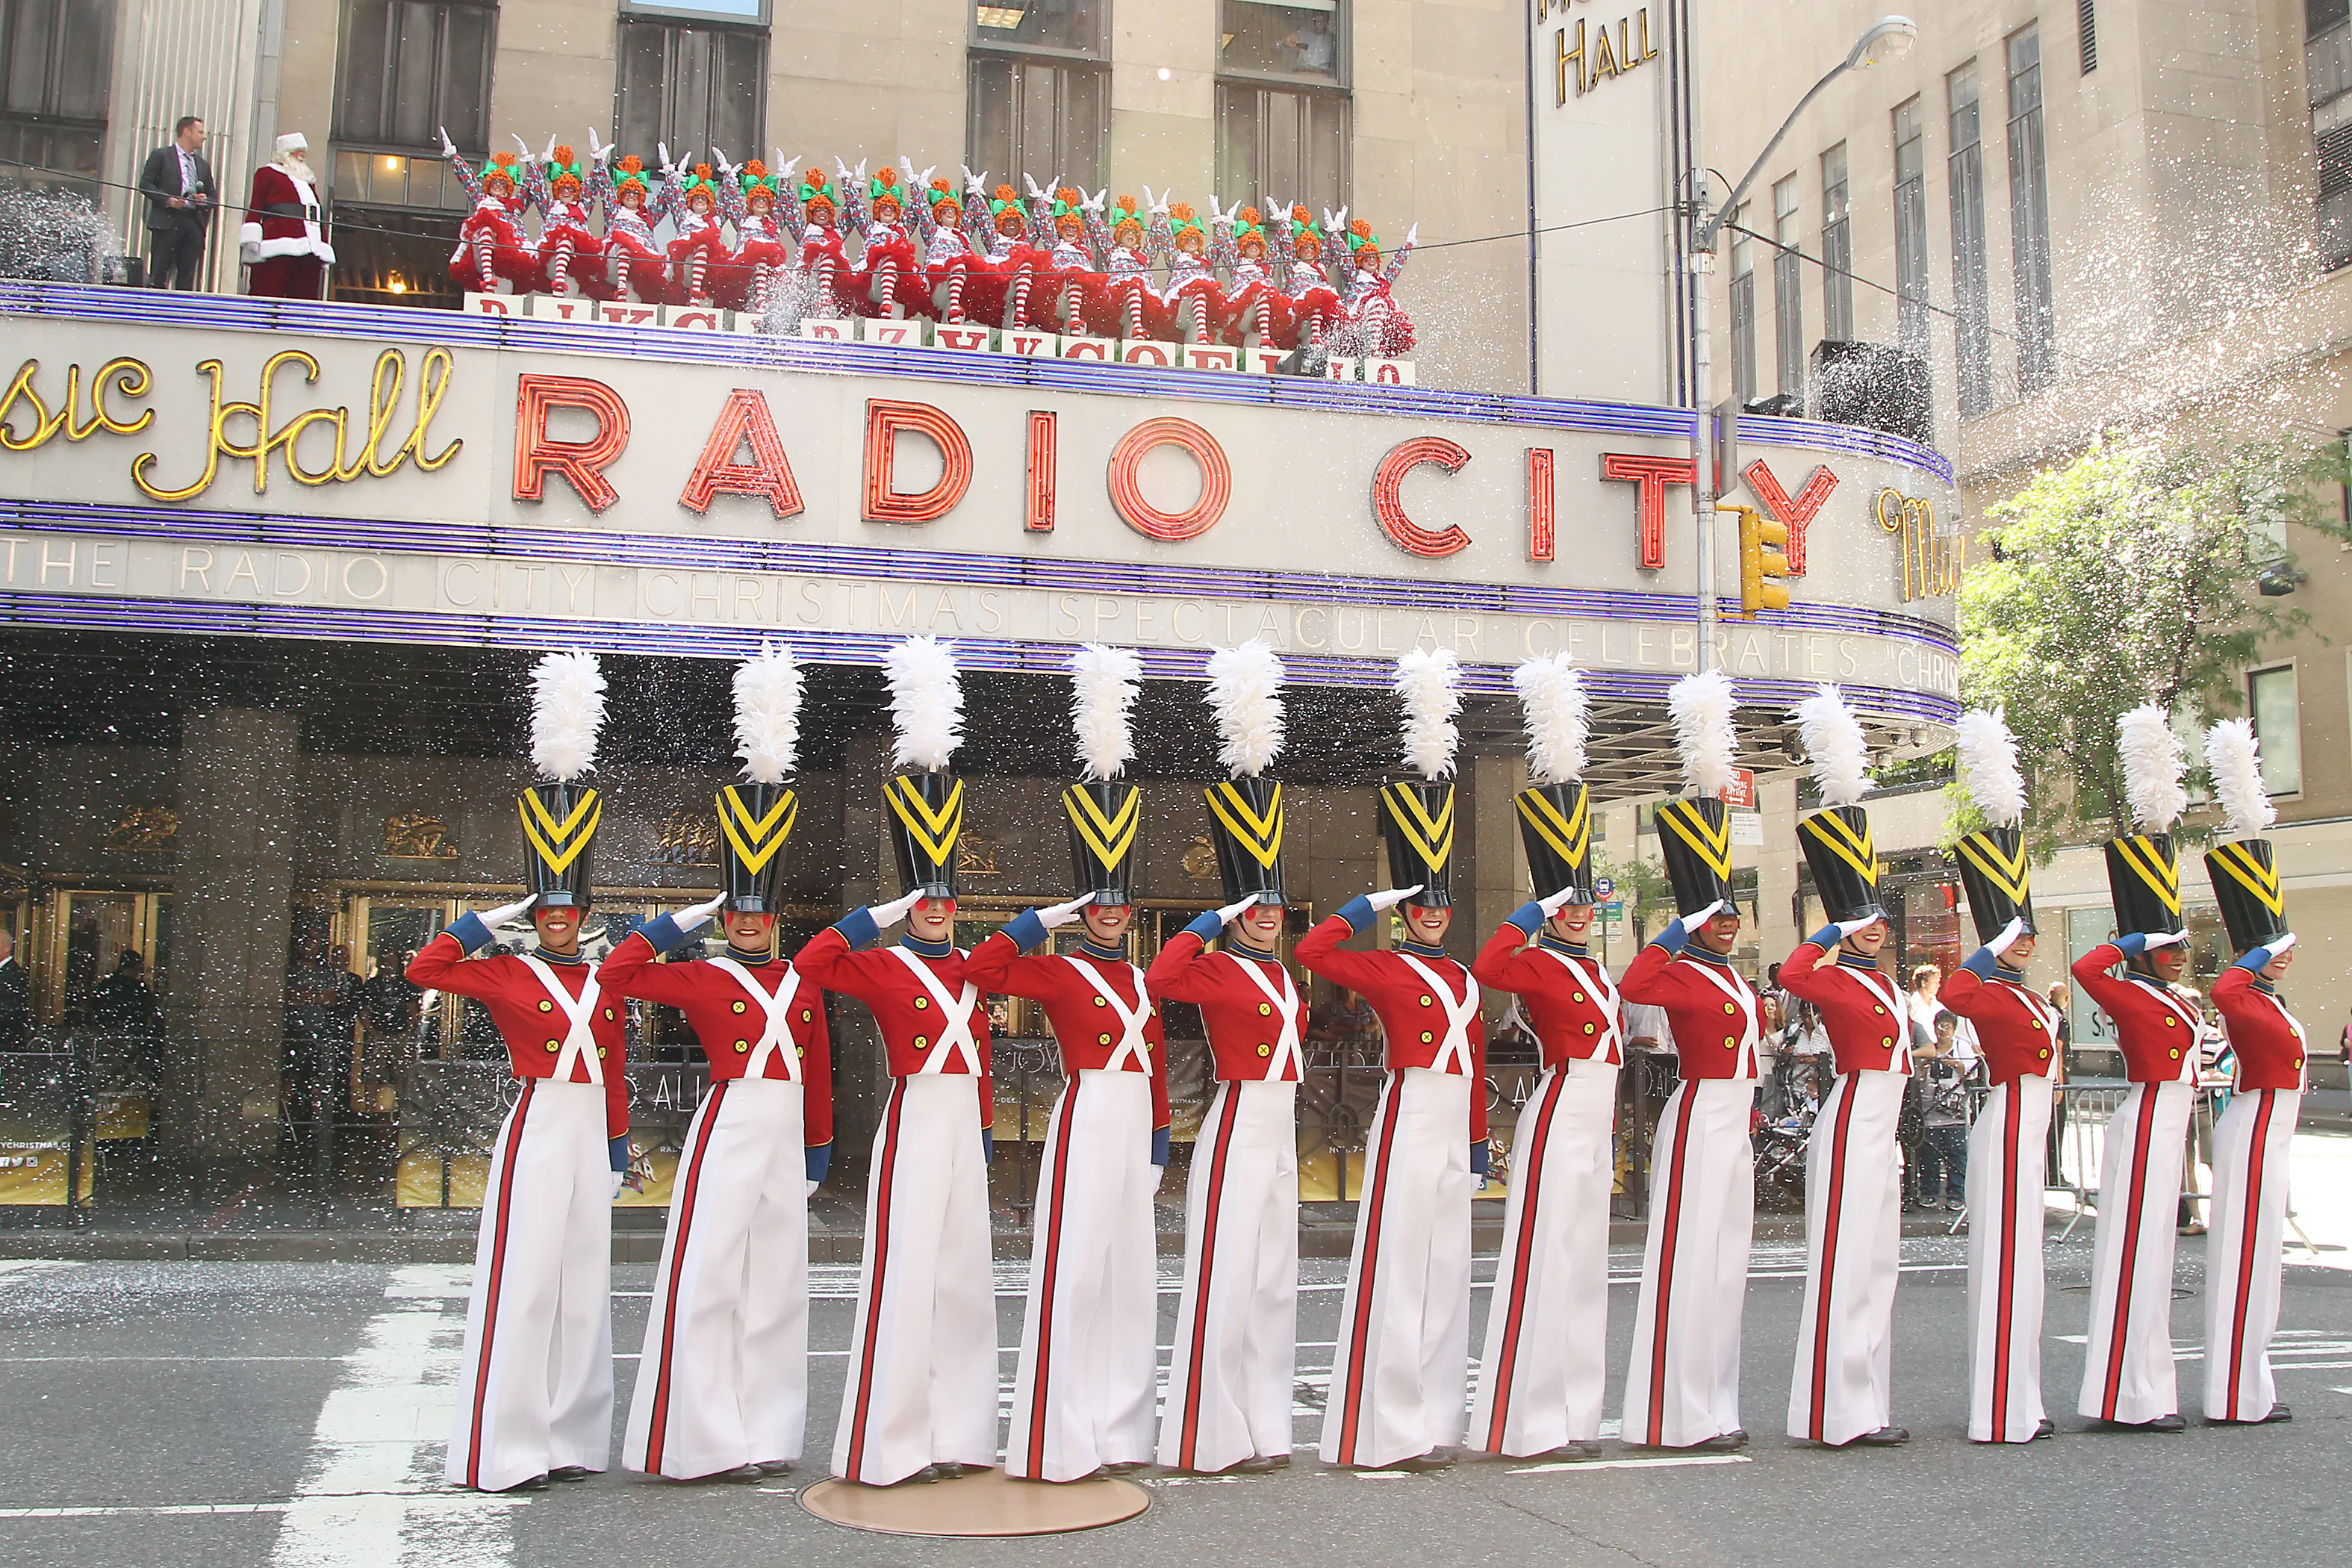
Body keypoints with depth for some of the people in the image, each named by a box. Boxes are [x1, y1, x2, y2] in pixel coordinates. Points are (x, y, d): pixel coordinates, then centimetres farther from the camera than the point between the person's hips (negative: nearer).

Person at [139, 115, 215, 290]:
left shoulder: (203, 165, 23)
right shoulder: (161, 155, 8)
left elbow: (214, 198, 22)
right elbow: (145, 184, 1)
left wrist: (205, 200, 0)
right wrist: (166, 200, -14)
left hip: (194, 225, 4)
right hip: (167, 222, -4)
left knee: (187, 277, -2)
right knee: (158, 276, -7)